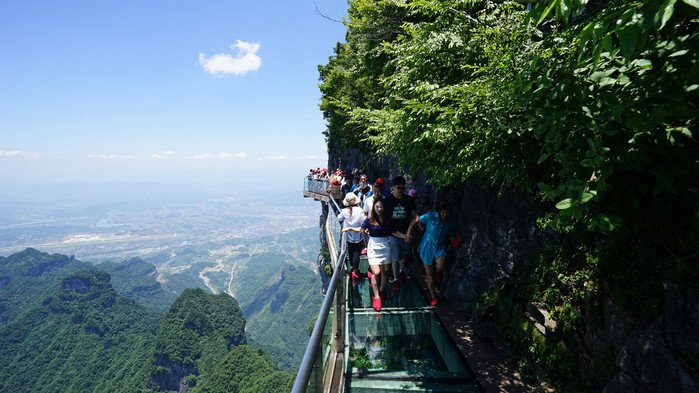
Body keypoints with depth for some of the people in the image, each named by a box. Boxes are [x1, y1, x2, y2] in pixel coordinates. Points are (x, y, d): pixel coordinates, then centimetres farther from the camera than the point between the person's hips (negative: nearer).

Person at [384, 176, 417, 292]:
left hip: (406, 232, 3)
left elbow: (414, 214, 3)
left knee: (404, 254, 20)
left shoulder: (409, 200, -2)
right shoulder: (388, 200, -7)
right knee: (395, 257, 2)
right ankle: (395, 279, 15)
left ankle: (402, 271, 46)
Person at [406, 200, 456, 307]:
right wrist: (408, 233, -8)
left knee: (441, 264, -32)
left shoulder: (451, 222, -7)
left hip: (440, 247, 1)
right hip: (427, 247, -1)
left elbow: (450, 236, 6)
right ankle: (433, 296, 30)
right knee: (429, 274, 8)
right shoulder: (430, 216, -15)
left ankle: (438, 272, 8)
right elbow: (416, 221, -4)